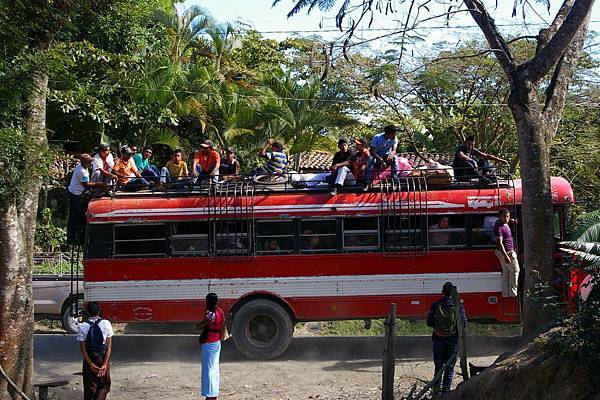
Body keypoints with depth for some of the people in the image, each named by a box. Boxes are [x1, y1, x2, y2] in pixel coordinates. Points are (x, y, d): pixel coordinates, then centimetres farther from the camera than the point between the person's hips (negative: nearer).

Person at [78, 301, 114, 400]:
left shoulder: (82, 327, -7)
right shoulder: (106, 324, -7)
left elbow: (83, 348, -10)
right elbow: (109, 346, -11)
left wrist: (91, 364, -8)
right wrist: (105, 364, -11)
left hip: (89, 361, 0)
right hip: (103, 359, 0)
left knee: (90, 388, 11)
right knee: (104, 385, 14)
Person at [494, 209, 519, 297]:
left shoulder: (504, 224, 5)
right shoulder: (499, 227, -24)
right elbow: (499, 243, -29)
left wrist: (511, 220, 16)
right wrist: (506, 256, -33)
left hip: (508, 251, 10)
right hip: (506, 252, -10)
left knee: (506, 272, 13)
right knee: (515, 270, 1)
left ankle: (505, 293, 17)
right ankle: (512, 293, 5)